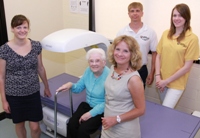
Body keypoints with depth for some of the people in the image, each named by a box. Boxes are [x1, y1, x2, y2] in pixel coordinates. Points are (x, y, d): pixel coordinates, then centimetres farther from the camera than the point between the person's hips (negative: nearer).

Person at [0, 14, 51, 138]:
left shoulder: (36, 46, -6)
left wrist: (47, 87, 14)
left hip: (33, 92, 1)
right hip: (14, 95, -1)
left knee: (35, 126, 7)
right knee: (19, 124, 18)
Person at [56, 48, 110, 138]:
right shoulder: (88, 71, -2)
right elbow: (79, 87, 10)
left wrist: (90, 113, -24)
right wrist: (70, 85, -12)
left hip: (102, 110, -6)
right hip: (88, 104, 6)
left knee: (83, 129, -22)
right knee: (71, 124, -15)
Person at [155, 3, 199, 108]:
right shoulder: (166, 34, 2)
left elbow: (187, 67, -12)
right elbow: (158, 56, 5)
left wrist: (167, 81, -12)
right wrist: (158, 76, -7)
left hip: (176, 83, -4)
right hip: (162, 81, 4)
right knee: (166, 109, 16)